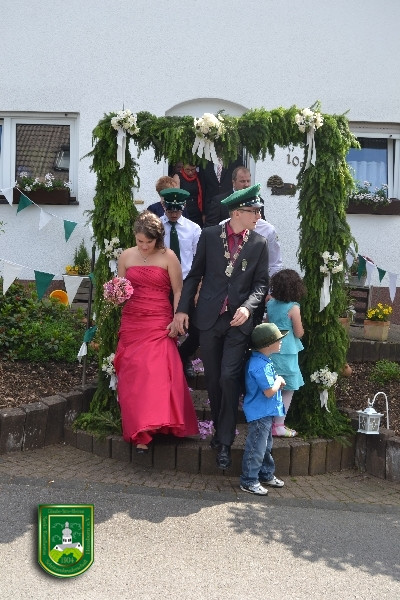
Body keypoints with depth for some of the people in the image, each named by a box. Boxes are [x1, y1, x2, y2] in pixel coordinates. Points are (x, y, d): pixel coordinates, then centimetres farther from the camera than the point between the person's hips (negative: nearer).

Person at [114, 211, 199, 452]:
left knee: (158, 374, -12)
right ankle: (140, 432, 11)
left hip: (159, 324, -3)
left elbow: (178, 291, -1)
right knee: (133, 377, 1)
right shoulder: (126, 256, 8)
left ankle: (155, 424, 1)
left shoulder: (168, 257, -2)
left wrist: (177, 321, -9)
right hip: (132, 323, 3)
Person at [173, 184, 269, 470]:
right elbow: (195, 274, 6)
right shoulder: (209, 236, 2)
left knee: (229, 378, -9)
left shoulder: (259, 244, 2)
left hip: (239, 320, -1)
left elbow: (261, 283, 4)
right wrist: (182, 309, 1)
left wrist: (247, 307, -14)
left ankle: (225, 441, 4)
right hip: (209, 318, 1)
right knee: (213, 379, 10)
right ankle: (220, 428, 29)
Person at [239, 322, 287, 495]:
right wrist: (279, 380, -10)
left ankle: (266, 475, 36)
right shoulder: (260, 366, -27)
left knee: (266, 446, 22)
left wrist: (277, 381, 5)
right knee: (256, 448, -2)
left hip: (267, 412, 11)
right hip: (259, 414, -11)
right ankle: (249, 481, 9)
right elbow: (270, 391, -27)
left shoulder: (264, 361, 7)